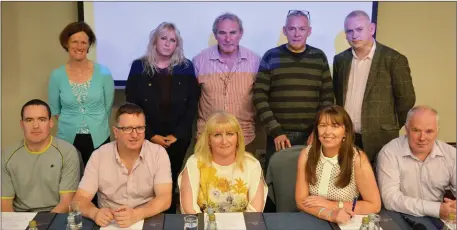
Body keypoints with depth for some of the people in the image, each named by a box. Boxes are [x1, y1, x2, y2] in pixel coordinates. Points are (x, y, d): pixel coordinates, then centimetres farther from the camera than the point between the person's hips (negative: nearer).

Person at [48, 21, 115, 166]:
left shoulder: (103, 72, -5)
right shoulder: (57, 75, -3)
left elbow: (108, 107, 4)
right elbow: (54, 109, 9)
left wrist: (96, 126, 6)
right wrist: (71, 125, 5)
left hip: (98, 139, 0)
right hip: (68, 139, 1)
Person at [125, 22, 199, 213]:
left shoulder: (186, 67, 2)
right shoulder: (139, 66, -1)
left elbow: (192, 105, -1)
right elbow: (132, 105, -4)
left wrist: (176, 134, -10)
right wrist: (151, 135, -11)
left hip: (178, 138, 1)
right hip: (147, 138, -1)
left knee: (171, 182, 10)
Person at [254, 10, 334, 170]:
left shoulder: (319, 57, 6)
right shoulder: (271, 56, 0)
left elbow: (328, 97, 6)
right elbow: (260, 97, -3)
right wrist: (275, 131, -10)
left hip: (312, 136, 1)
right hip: (279, 135, -1)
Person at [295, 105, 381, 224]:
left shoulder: (358, 158, -12)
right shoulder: (306, 154, -6)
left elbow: (374, 205, -10)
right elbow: (301, 201, -6)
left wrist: (330, 205, -11)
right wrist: (329, 215, -22)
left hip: (345, 224, -2)